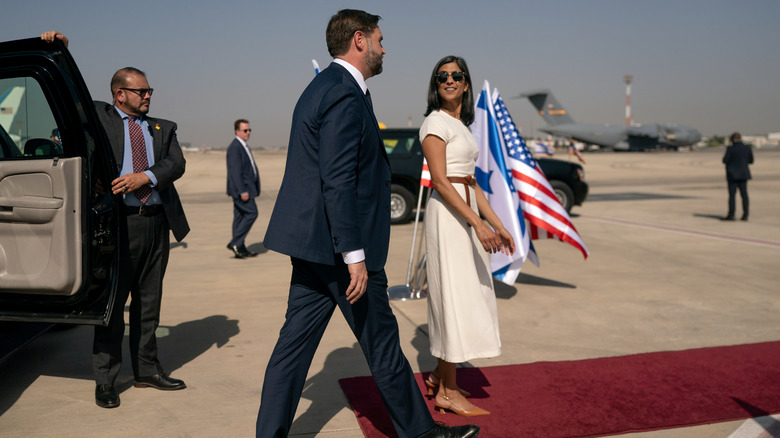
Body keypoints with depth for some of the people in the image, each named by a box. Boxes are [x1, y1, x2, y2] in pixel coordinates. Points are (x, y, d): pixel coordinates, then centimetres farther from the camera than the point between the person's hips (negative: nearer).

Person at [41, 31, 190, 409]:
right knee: (112, 300, 1)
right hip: (118, 221, -4)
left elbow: (176, 164, 2)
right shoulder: (100, 117, 7)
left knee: (149, 300, 12)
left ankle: (146, 370, 25)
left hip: (157, 222, 4)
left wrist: (145, 176, -14)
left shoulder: (162, 128, 15)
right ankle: (105, 379, 12)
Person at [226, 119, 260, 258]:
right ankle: (235, 242, -8)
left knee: (240, 216, 10)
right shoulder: (235, 147, -15)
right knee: (251, 213, -11)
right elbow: (236, 171, -21)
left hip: (245, 187, 10)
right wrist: (242, 191, -24)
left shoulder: (243, 146, 18)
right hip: (240, 188, -10)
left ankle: (240, 248, 13)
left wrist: (248, 188, 20)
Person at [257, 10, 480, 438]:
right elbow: (338, 183, -23)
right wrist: (355, 256, -23)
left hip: (312, 243, 10)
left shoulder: (323, 87, 17)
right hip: (338, 246, -10)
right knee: (381, 342, 6)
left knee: (296, 339, 11)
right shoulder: (345, 96, -16)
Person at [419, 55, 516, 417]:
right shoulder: (435, 122, -8)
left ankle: (439, 376, 24)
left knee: (468, 295, 13)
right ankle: (447, 392, 2)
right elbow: (440, 182, -17)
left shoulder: (461, 125, 18)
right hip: (447, 214, -9)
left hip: (466, 214, 9)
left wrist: (496, 224, 14)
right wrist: (478, 223, -23)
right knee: (454, 296, -7)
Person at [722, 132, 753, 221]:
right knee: (744, 194, 7)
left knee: (732, 195, -3)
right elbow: (751, 161, 10)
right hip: (744, 174, 5)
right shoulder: (747, 149, 3)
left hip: (733, 174, -5)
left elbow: (725, 161, -12)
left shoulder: (730, 149, -12)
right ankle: (745, 215, 6)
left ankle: (731, 215, -5)